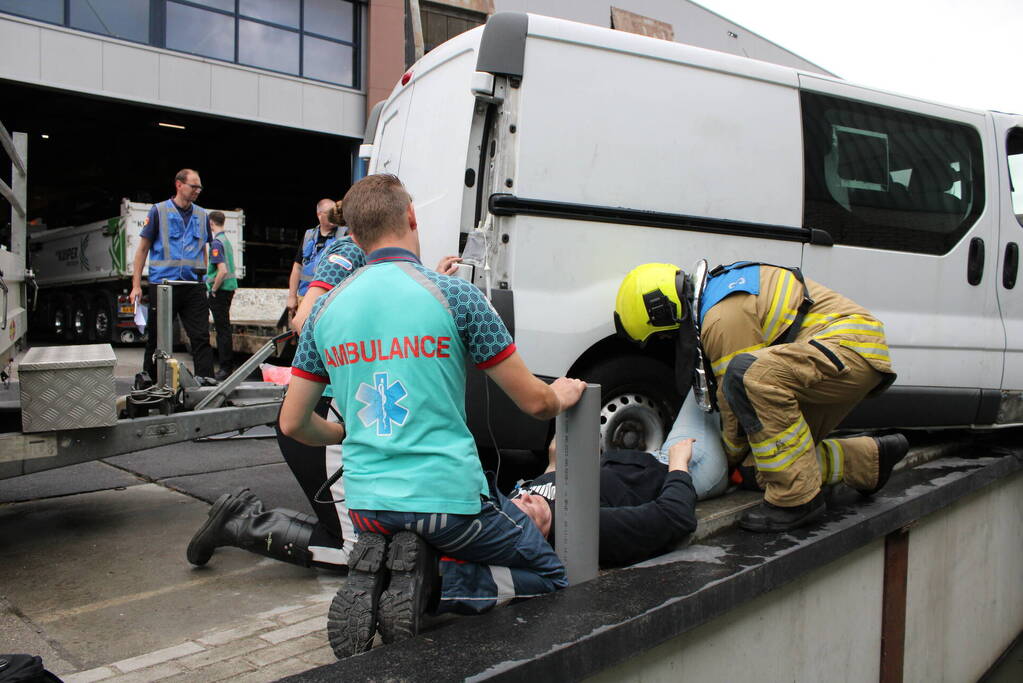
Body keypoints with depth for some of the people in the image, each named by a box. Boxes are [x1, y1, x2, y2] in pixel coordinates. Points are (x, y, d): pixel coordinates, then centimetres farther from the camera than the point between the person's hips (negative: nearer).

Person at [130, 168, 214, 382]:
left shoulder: (202, 216, 12)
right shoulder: (159, 211, 1)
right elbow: (143, 248, 2)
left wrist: (204, 280, 16)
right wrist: (136, 285, -3)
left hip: (193, 286, 3)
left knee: (201, 337, -5)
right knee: (157, 339, 7)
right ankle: (148, 381, 20)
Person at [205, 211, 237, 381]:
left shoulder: (216, 243, -15)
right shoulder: (227, 240, 14)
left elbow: (222, 271, -24)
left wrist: (213, 290, -13)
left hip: (220, 290, -9)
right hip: (229, 288, 9)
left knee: (222, 329, -5)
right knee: (224, 327, 15)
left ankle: (225, 368, -2)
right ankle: (228, 365, 22)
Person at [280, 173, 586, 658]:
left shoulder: (327, 308, 4)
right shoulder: (454, 295, -10)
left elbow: (293, 424, 11)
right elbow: (534, 403, -5)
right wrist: (562, 396, 19)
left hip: (368, 503, 5)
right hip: (449, 496, -4)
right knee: (549, 575, 18)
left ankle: (370, 586, 0)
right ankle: (447, 588, -9)